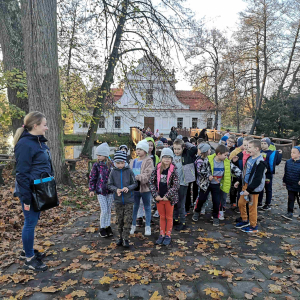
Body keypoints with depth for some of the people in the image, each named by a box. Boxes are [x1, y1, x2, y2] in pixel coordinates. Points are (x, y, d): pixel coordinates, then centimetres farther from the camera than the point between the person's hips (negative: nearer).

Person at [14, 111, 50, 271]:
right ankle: (29, 259, 20)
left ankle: (27, 251, 37)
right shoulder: (25, 144, -19)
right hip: (30, 192, -9)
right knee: (30, 223, 3)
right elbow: (21, 173, -20)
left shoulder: (39, 142, 9)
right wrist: (26, 198, -19)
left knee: (33, 221, 19)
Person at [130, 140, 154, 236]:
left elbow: (148, 175, -19)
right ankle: (133, 225, 29)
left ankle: (148, 226, 24)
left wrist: (137, 177, -28)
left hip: (145, 188, -4)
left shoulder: (148, 161, -9)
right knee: (134, 207, 15)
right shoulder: (133, 161, 9)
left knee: (147, 207, 11)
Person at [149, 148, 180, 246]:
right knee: (162, 217, 16)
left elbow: (176, 185, -14)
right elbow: (151, 182, -2)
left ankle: (168, 236, 27)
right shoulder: (157, 169, -3)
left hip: (169, 198, -2)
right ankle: (162, 235, 30)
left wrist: (167, 196, -17)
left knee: (169, 217, 13)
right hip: (159, 198, 3)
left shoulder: (173, 170, -11)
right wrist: (155, 195, -9)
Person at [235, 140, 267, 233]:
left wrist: (249, 190, -23)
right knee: (241, 203, 18)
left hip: (253, 188, -9)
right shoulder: (250, 158, 6)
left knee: (252, 207, 4)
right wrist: (239, 181, 18)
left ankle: (253, 226, 22)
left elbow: (257, 180, -24)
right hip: (245, 185, 9)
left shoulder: (260, 163, -22)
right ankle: (245, 221, 37)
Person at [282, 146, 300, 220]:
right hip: (290, 185, 4)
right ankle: (290, 213, 18)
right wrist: (284, 181, 14)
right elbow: (285, 173, 10)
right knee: (291, 199, 10)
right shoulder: (288, 162, 0)